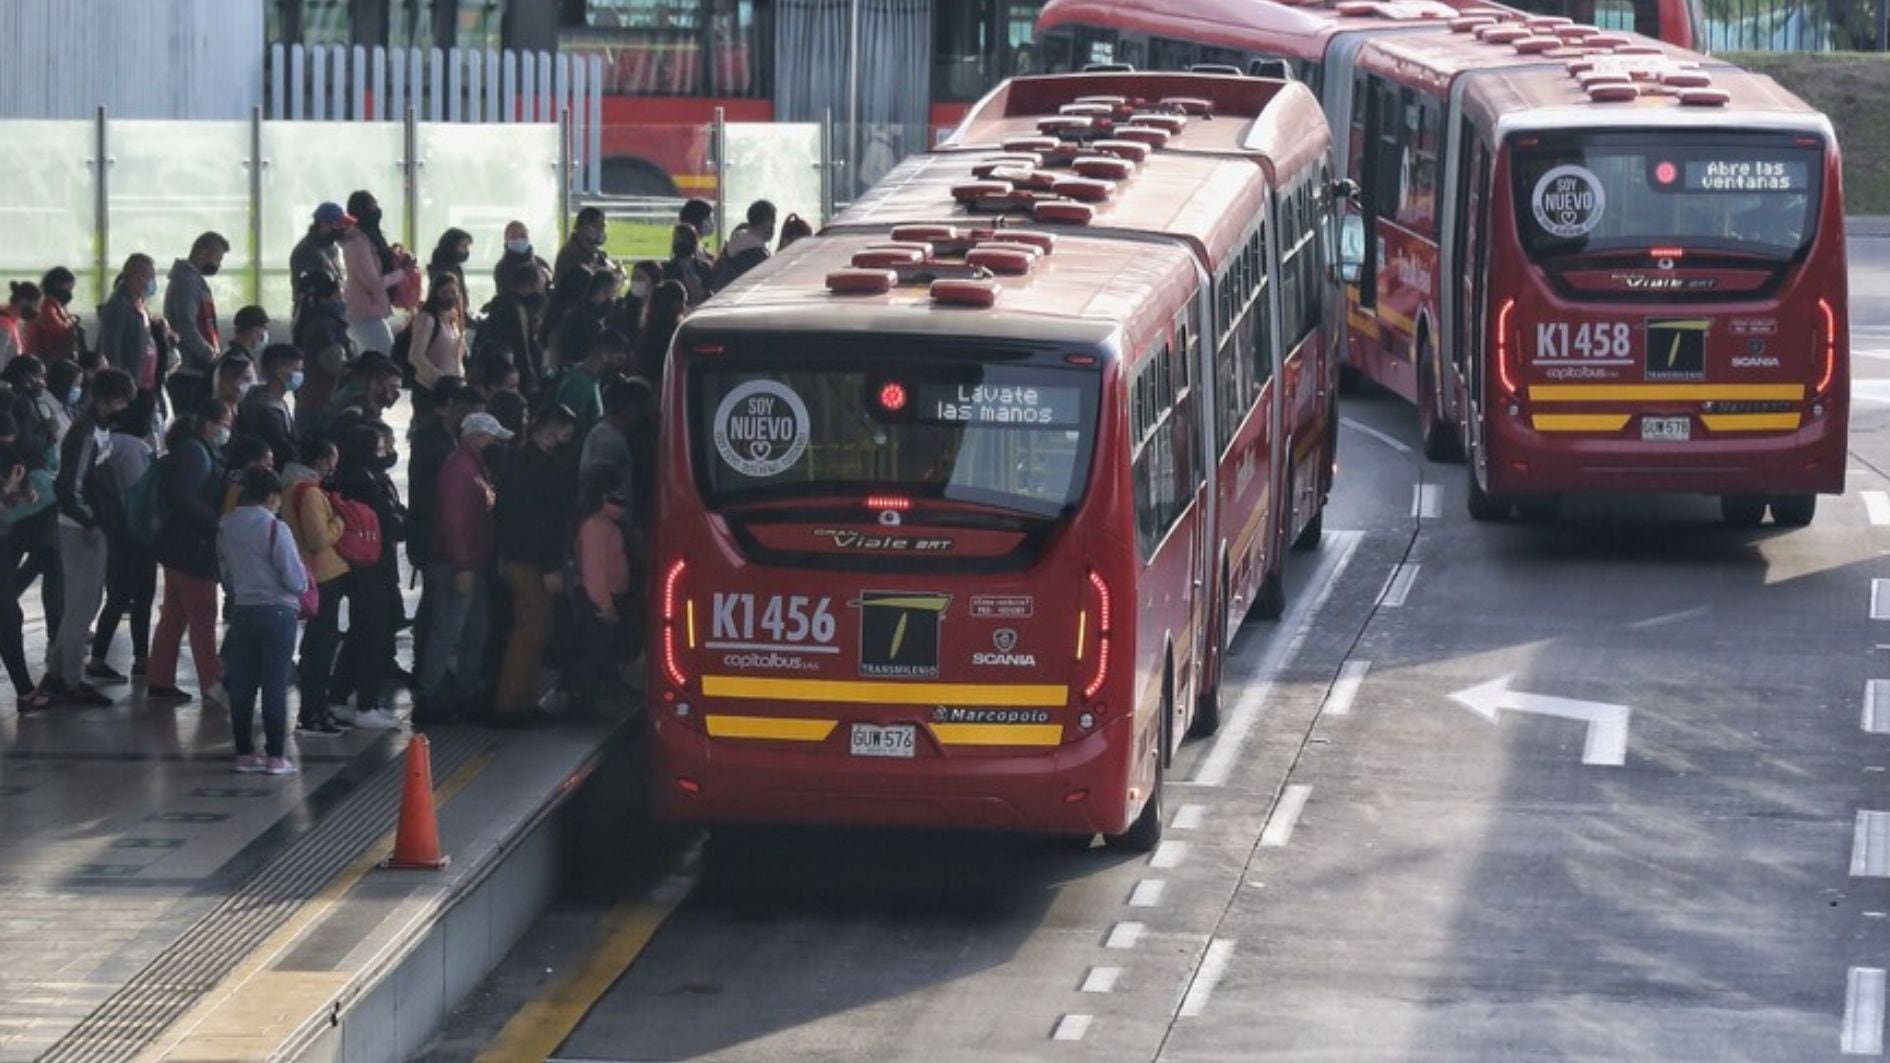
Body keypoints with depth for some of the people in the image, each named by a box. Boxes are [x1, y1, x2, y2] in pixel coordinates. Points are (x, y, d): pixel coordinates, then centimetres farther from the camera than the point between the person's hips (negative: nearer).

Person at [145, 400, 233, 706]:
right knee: (202, 616, -3)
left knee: (174, 615, 14)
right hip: (193, 549, -10)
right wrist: (217, 522, -20)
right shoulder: (194, 453, -17)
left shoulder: (201, 451, 14)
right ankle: (211, 685, 2)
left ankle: (160, 682, 18)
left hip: (178, 546, 10)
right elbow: (183, 501, -25)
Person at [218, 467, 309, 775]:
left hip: (242, 611, 5)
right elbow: (295, 578, -12)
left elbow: (225, 576, 12)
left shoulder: (226, 528, 5)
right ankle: (276, 756, 1)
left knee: (242, 685, 8)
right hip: (277, 611, -5)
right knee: (275, 685, -1)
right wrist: (303, 581, 9)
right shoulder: (274, 528, -12)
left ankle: (244, 753, 11)